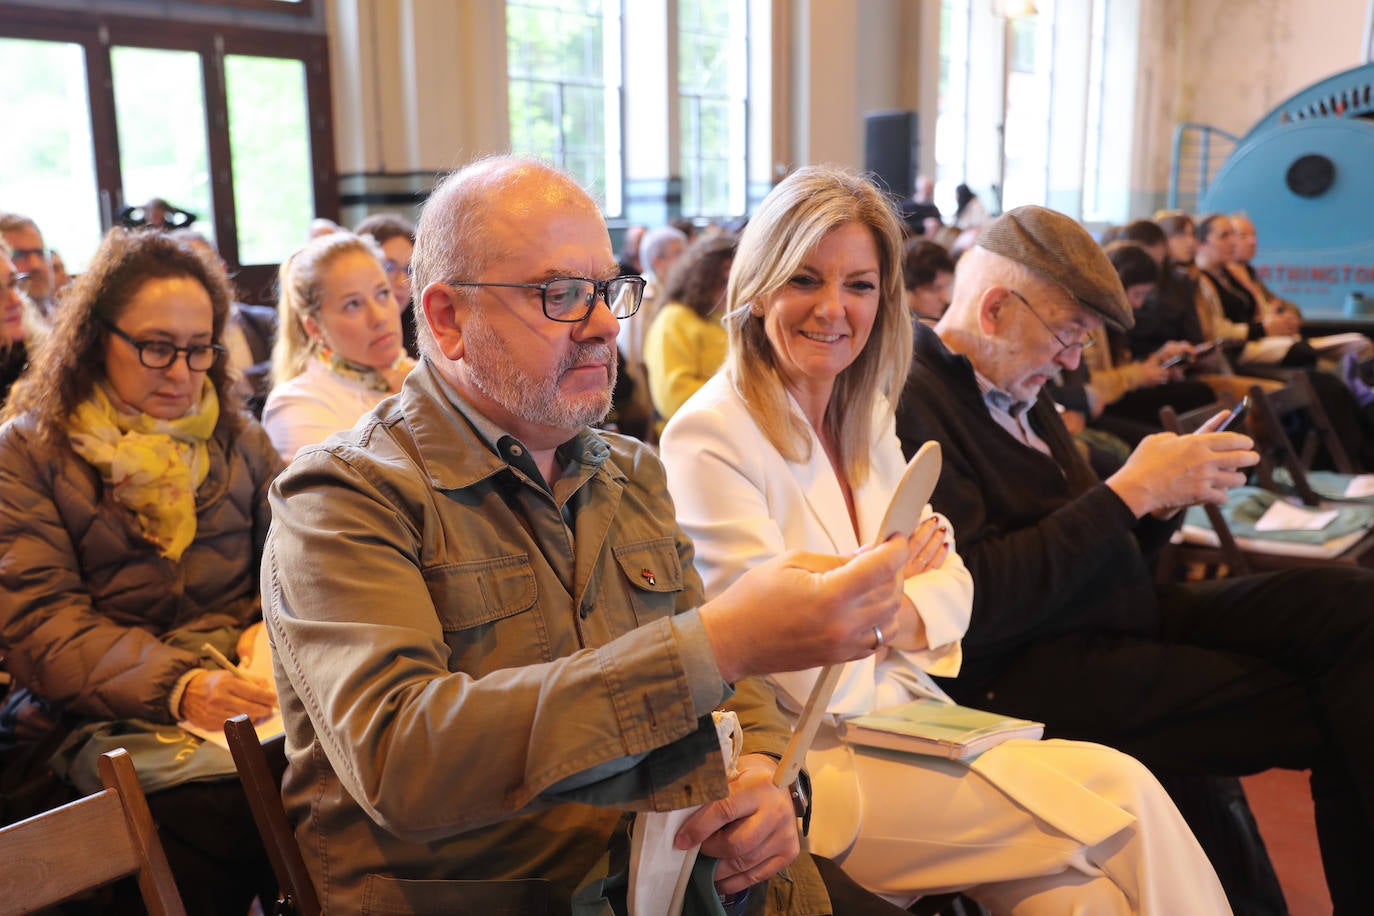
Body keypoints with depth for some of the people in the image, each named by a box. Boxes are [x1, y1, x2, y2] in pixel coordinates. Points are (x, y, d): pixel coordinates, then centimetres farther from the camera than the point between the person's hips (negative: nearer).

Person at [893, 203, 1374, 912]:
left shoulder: (1017, 388, 14)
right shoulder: (913, 402, -15)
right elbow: (975, 608, -23)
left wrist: (1166, 494, -2)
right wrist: (1131, 490, -17)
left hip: (1124, 615, 9)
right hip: (1026, 667, -9)